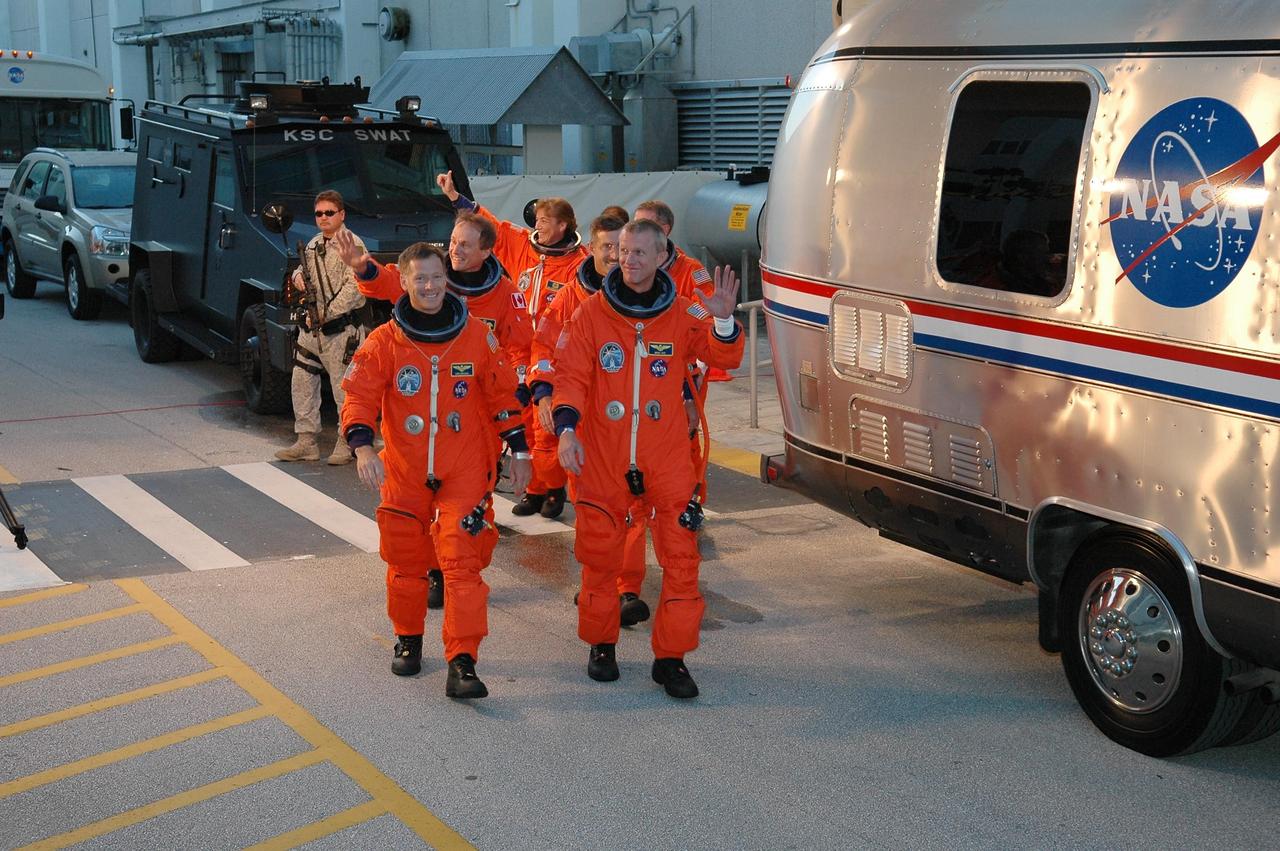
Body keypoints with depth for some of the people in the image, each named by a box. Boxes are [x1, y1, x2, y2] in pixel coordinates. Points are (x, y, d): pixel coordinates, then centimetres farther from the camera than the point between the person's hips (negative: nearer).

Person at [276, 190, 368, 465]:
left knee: (344, 388, -2)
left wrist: (327, 313, -20)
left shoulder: (352, 244, -9)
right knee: (302, 383, 9)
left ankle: (346, 443, 9)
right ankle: (307, 442, 17)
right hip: (310, 328, 8)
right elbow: (302, 269, 29)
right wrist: (297, 276, 2)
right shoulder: (314, 244, 15)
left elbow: (354, 287, -18)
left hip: (340, 330, -8)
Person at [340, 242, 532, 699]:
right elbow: (360, 396, -7)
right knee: (405, 559, 13)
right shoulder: (384, 342, -4)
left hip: (464, 470, -1)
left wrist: (519, 450, 6)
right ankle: (408, 640, 35)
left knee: (461, 560, -9)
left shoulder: (477, 335, -2)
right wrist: (361, 445, -24)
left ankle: (462, 664, -8)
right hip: (404, 472, 2)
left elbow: (502, 394, 6)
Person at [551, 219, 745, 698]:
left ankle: (671, 657, 9)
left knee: (681, 556, -3)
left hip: (666, 457, 0)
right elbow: (571, 375, -4)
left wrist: (724, 322, -23)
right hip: (602, 457, 0)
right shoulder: (592, 313, -1)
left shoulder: (682, 315, 2)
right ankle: (601, 645, 29)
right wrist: (567, 428, -18)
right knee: (599, 555, 10)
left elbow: (724, 358, -4)